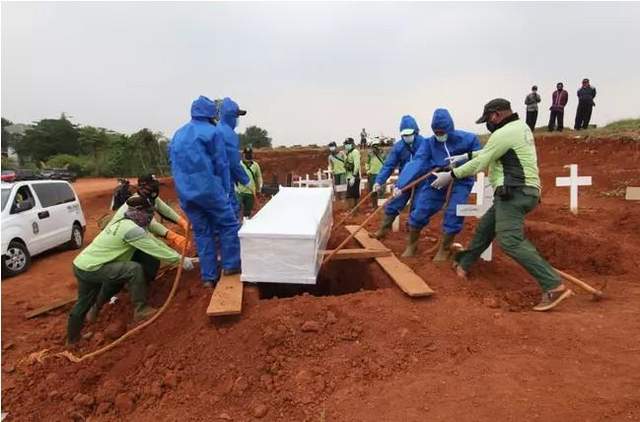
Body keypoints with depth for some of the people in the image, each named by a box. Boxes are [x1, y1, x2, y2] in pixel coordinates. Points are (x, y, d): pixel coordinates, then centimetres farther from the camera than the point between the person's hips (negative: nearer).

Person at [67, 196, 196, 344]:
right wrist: (181, 260, -9)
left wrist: (178, 256, 12)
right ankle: (140, 310, -9)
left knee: (84, 303, 27)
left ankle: (72, 337, 47)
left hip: (81, 265, 10)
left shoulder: (123, 222, 11)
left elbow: (154, 242, 12)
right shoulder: (131, 229, -20)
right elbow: (155, 249, -18)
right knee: (135, 268, -19)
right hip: (90, 269, -10)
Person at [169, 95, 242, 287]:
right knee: (228, 223, 9)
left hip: (184, 192, 6)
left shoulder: (178, 135, 16)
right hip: (208, 189, -6)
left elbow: (173, 163, 20)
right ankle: (230, 265, 13)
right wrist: (225, 190, 3)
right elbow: (221, 164, -5)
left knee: (201, 231, 11)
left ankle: (209, 276, 14)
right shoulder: (213, 132, -4)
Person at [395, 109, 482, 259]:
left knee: (453, 215, -12)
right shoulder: (429, 143, -12)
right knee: (419, 212, -2)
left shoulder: (467, 139, -13)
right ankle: (411, 244, 22)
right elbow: (416, 163, -24)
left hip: (460, 182, -1)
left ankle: (444, 249, 13)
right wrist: (400, 184, -38)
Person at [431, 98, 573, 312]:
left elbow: (479, 164, -10)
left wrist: (450, 175, 0)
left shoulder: (504, 133, -13)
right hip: (519, 192, 11)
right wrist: (465, 156, 30)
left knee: (510, 241, -19)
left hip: (514, 193, -11)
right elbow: (490, 151, 29)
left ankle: (554, 286, -21)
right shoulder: (520, 127, 18)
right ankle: (463, 264, 34)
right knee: (485, 227, 20)